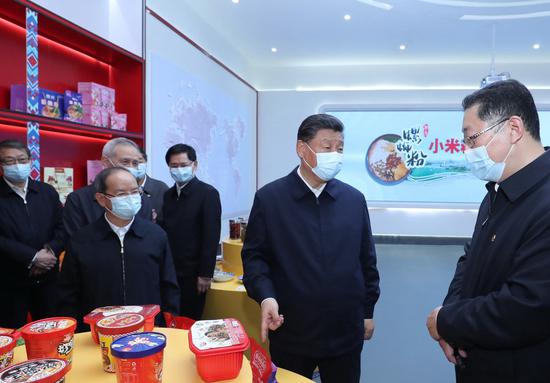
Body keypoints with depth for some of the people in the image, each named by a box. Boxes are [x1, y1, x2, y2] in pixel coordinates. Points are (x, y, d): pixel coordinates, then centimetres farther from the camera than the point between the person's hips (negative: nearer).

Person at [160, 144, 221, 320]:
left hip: (193, 273, -5)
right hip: (168, 272, 5)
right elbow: (165, 231, 10)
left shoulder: (208, 193, -8)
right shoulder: (168, 195, 10)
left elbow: (211, 237, -12)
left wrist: (205, 274, -14)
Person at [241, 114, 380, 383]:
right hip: (290, 331, -2)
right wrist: (265, 295, -20)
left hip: (345, 330, 2)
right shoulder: (269, 197, -6)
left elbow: (367, 259, 8)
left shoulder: (354, 199, 3)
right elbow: (254, 255, -4)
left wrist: (367, 311, 9)